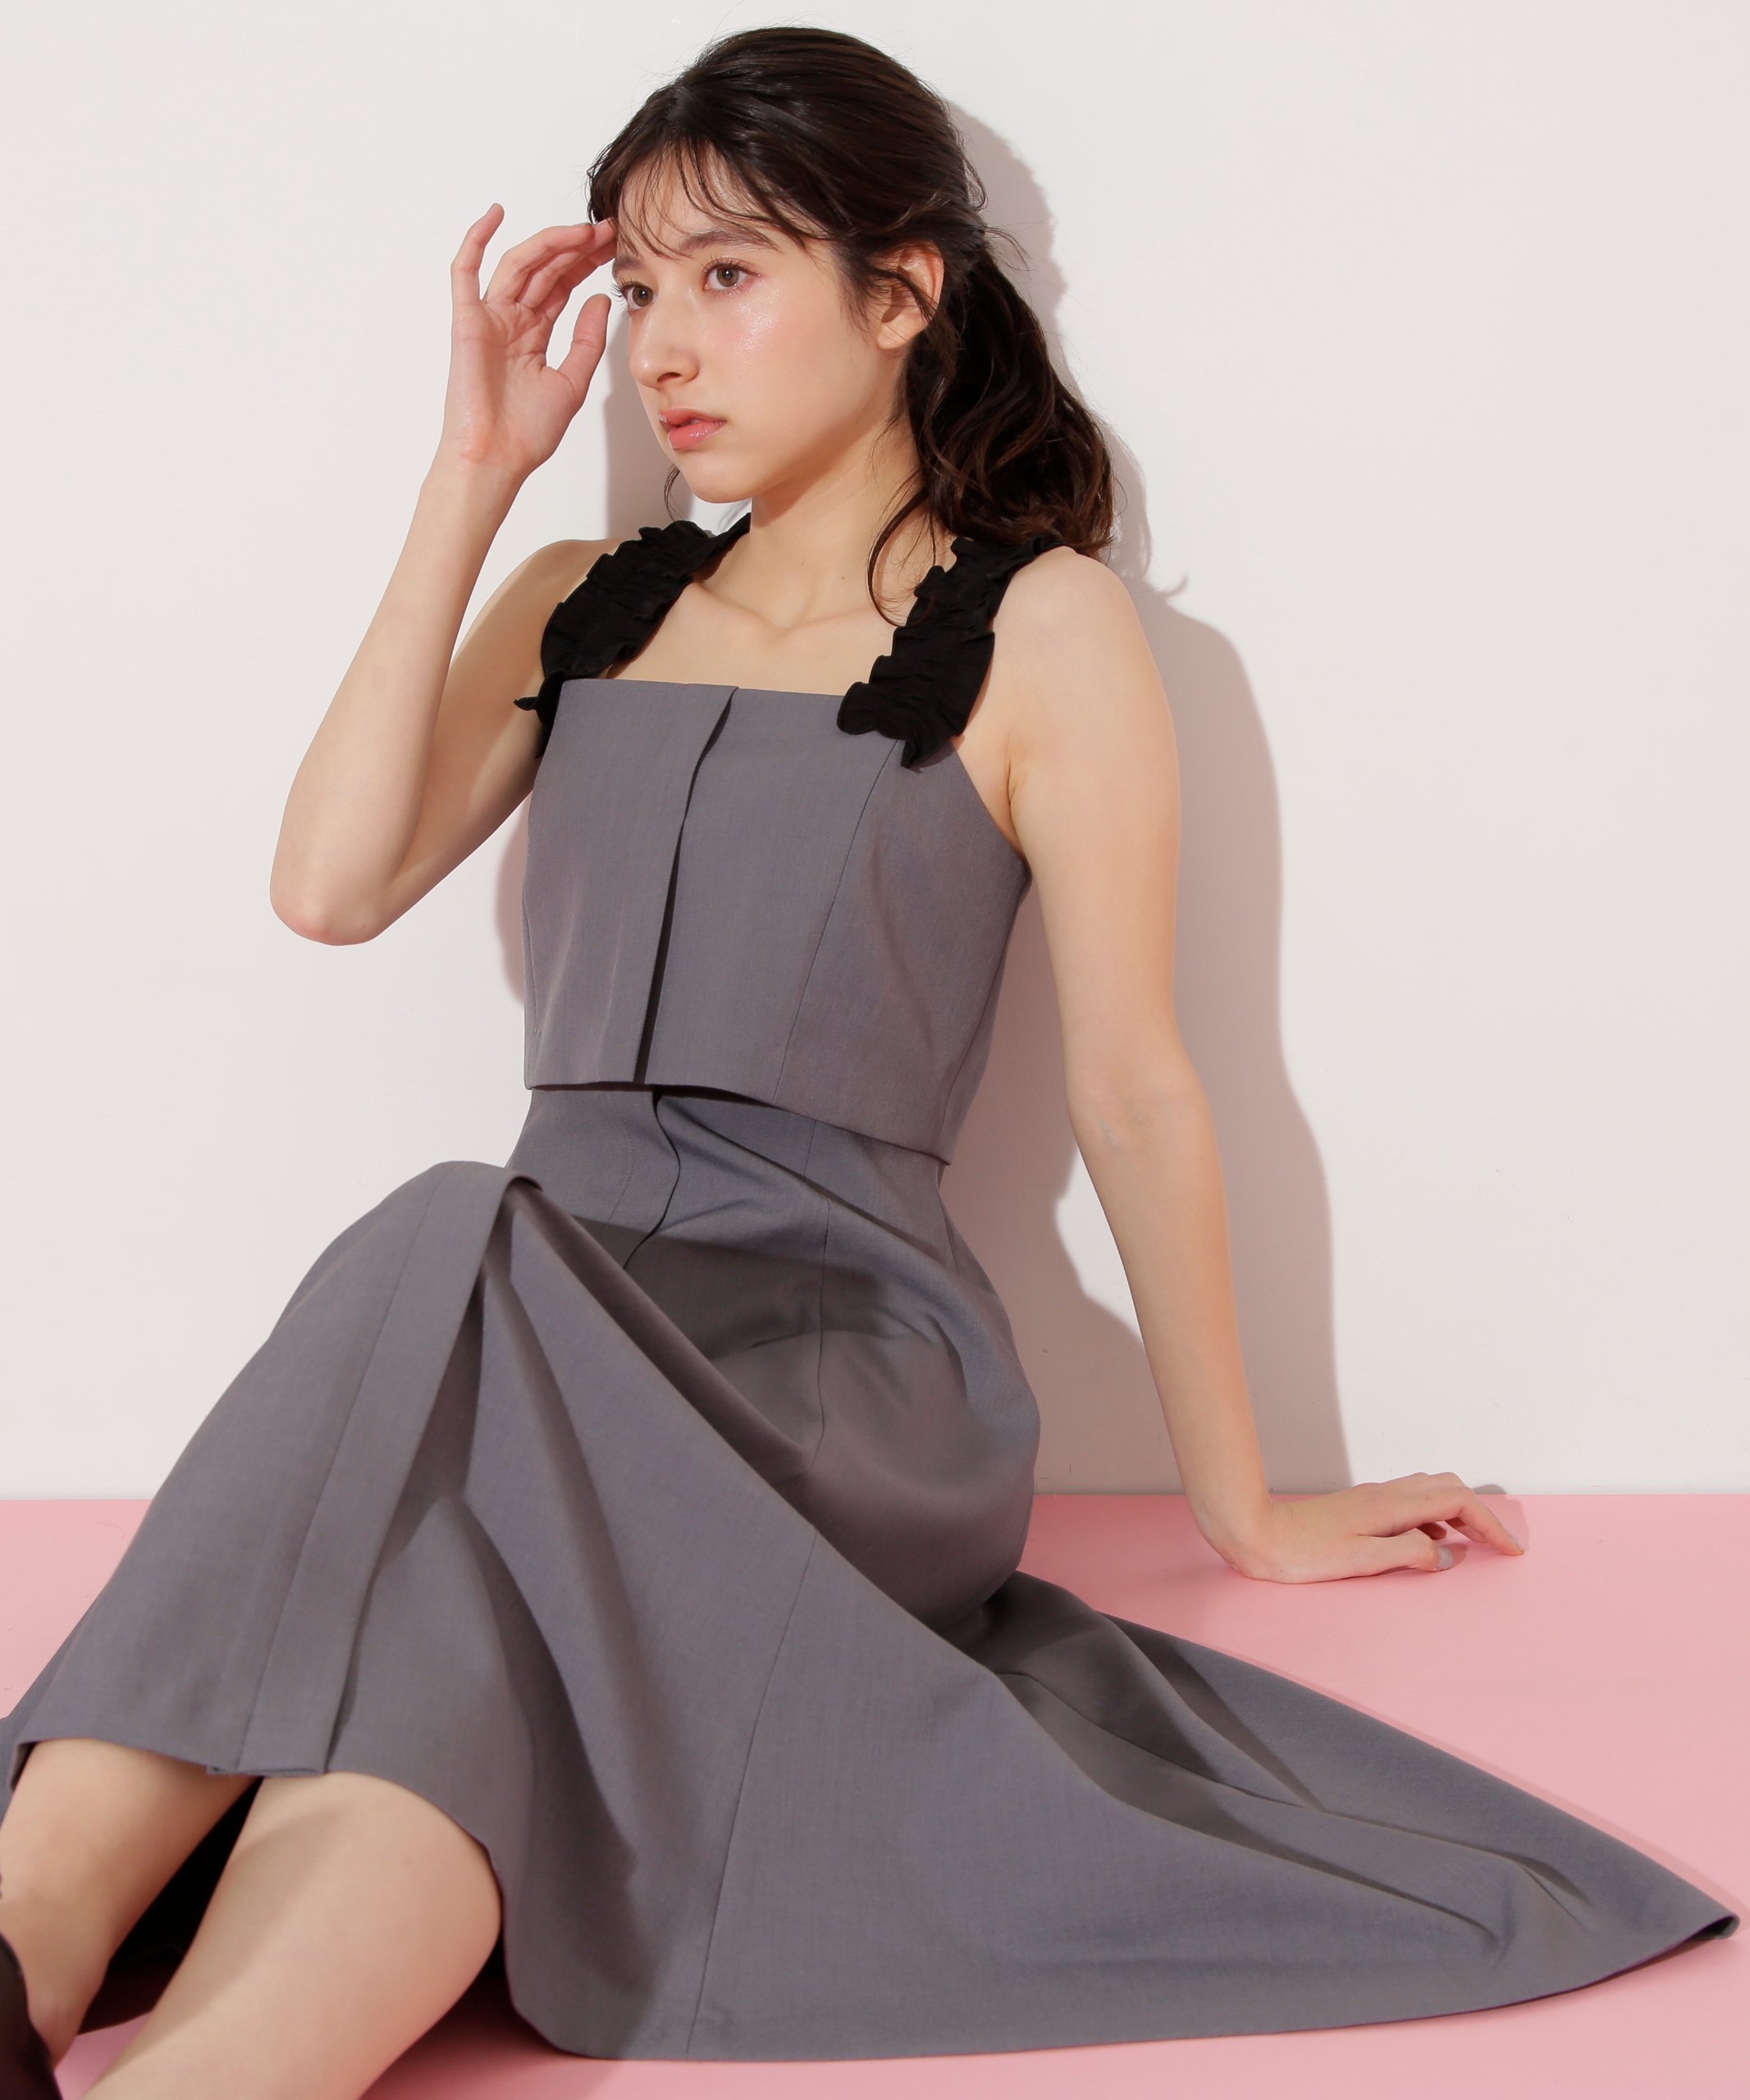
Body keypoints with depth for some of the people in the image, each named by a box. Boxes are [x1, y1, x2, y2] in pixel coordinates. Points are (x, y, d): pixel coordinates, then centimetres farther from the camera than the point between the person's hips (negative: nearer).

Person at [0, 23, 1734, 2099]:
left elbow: (1131, 1087, 3)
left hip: (845, 1334, -4)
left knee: (452, 1270, -34)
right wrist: (472, 475, 5)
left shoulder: (1036, 627, 3)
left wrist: (1242, 1508, 7)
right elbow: (333, 885, 3)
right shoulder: (583, 605, 18)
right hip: (554, 1305, 4)